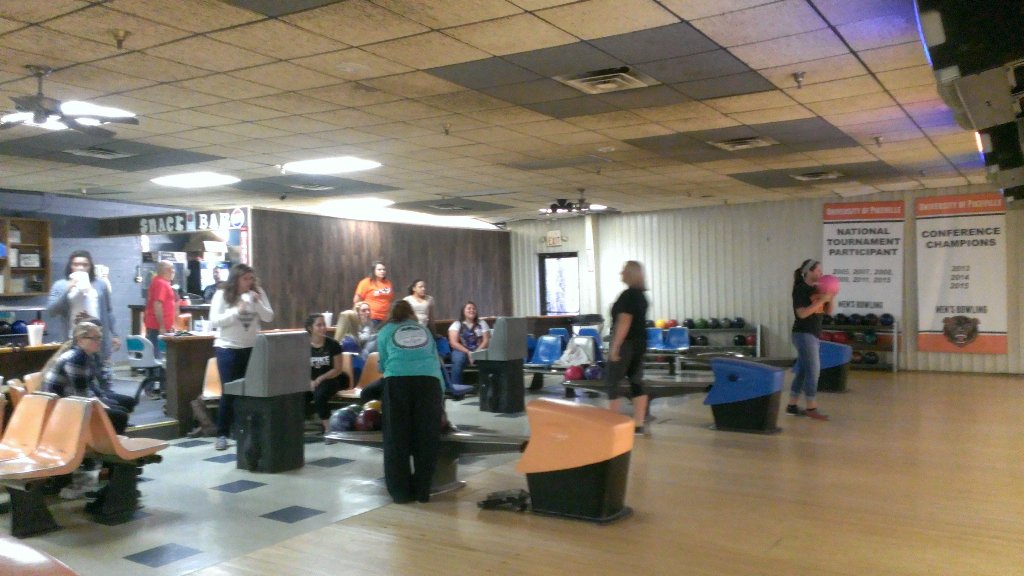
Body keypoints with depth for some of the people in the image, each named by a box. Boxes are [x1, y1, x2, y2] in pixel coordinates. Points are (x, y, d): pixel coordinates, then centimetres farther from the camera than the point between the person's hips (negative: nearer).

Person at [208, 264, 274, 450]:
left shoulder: (258, 293, 2)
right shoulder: (222, 295, -6)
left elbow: (269, 317, -2)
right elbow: (214, 321, -12)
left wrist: (257, 302, -17)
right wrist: (236, 311, -22)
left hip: (252, 348, 3)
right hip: (228, 349, -3)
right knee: (229, 392, 0)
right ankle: (222, 435, 10)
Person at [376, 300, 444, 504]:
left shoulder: (386, 331, 22)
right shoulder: (424, 330, 28)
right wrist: (441, 395, 29)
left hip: (398, 380, -1)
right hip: (428, 380, 2)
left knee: (397, 438, 6)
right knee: (426, 437, 7)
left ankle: (400, 492, 8)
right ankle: (422, 491, 10)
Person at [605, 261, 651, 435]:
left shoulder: (627, 295, -16)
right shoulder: (641, 295, 12)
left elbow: (624, 323, -22)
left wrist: (615, 347, -20)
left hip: (627, 344, -9)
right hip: (640, 343, 9)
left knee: (612, 382, 0)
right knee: (636, 381, 9)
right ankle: (639, 424, 9)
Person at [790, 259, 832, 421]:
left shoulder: (815, 289, 11)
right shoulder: (800, 289, -12)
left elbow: (828, 311, 13)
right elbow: (802, 313, -22)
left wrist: (830, 297, -4)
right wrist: (822, 300, -22)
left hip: (814, 335, 9)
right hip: (803, 334, -9)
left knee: (803, 371, 11)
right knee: (813, 370, -7)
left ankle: (791, 406, 17)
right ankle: (811, 409, 0)